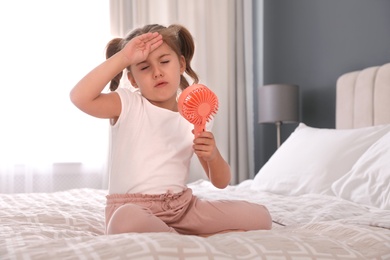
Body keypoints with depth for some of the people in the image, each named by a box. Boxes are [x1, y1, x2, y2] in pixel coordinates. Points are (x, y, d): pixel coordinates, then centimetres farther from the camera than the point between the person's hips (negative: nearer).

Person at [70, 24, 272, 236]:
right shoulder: (127, 105, 0)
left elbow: (221, 182, 9)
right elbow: (79, 97, -22)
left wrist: (212, 155, -13)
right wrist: (123, 57, -18)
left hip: (182, 206, 4)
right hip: (133, 208, -3)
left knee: (259, 216, -9)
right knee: (127, 220, -41)